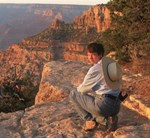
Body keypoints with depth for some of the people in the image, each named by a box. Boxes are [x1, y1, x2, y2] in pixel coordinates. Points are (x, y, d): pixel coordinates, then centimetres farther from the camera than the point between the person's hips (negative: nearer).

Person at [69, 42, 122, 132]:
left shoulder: (95, 69, -9)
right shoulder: (111, 65, 16)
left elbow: (83, 89, -1)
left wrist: (77, 89, 21)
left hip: (103, 105, -8)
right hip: (116, 107, 8)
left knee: (73, 94, 5)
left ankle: (91, 120, 4)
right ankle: (108, 118, 13)